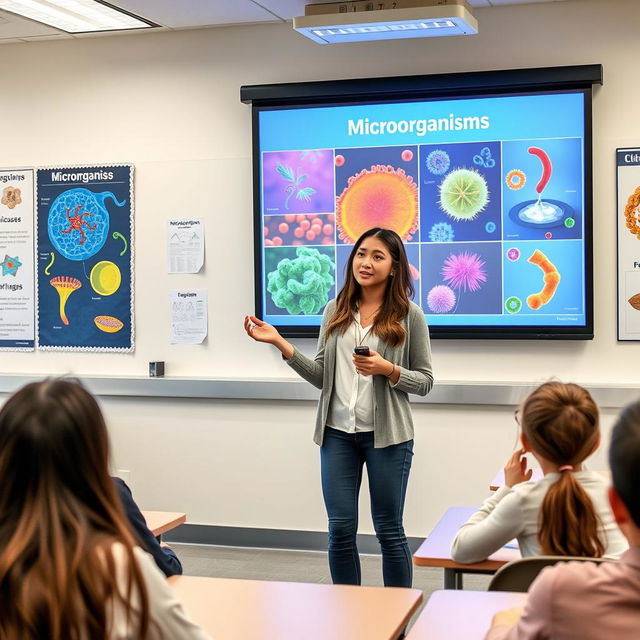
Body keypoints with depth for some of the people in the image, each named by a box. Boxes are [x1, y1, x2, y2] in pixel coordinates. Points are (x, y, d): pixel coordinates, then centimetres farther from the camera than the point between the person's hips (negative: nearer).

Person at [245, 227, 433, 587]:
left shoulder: (408, 315, -2)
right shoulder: (336, 311, 8)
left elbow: (425, 381, 0)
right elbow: (322, 377, 6)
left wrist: (387, 370, -17)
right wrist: (280, 343, -1)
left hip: (387, 434, -3)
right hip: (338, 432, 3)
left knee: (389, 530, 7)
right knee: (340, 529, 7)